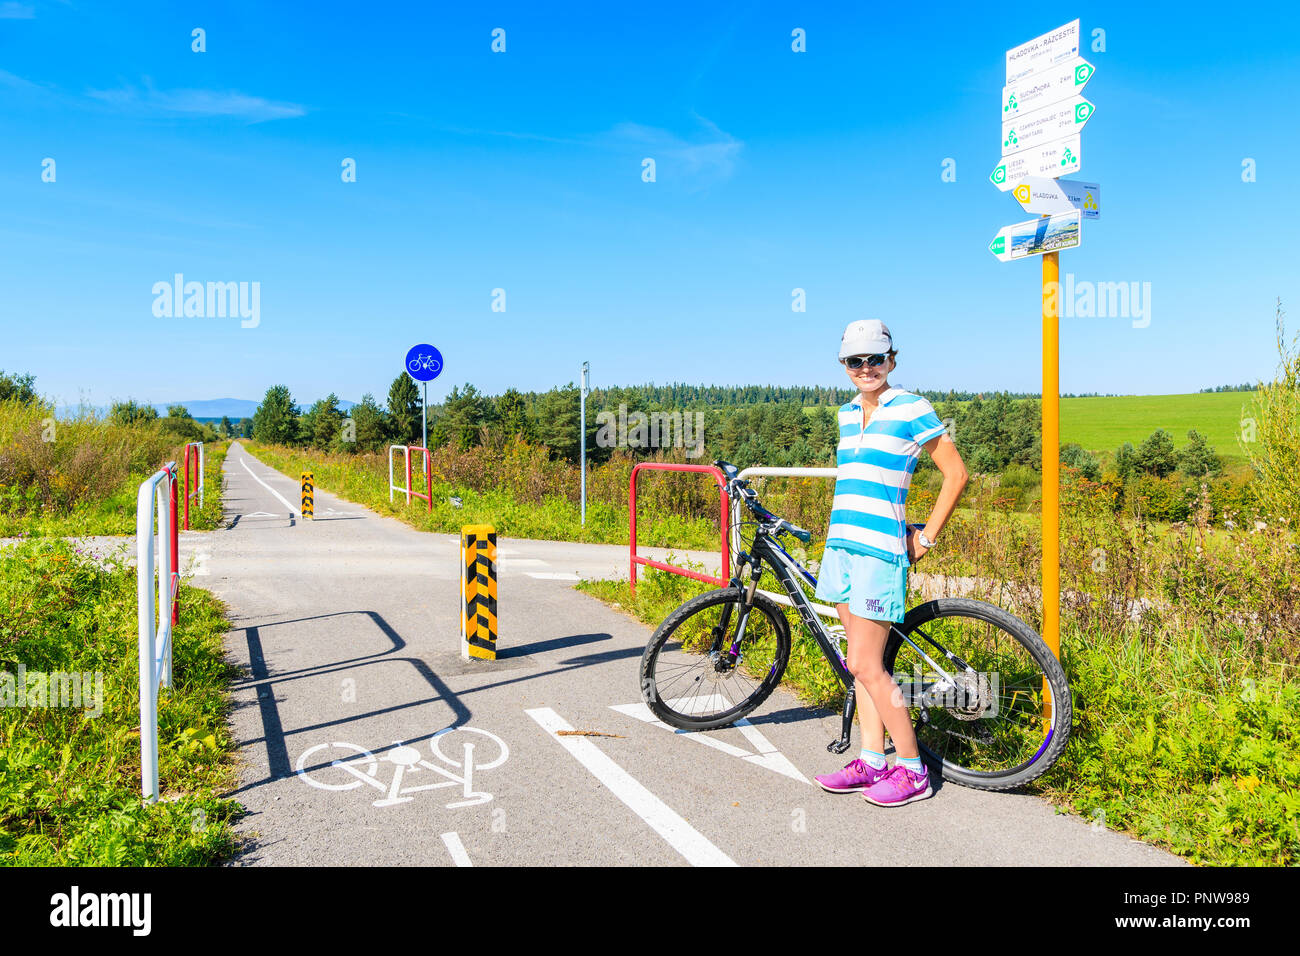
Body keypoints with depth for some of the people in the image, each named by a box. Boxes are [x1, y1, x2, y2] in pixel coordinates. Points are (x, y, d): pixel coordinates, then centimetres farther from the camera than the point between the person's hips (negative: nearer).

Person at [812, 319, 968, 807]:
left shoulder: (912, 409, -8)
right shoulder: (847, 414, 13)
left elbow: (956, 474, -5)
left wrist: (926, 537, -4)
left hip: (879, 549, -7)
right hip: (842, 545, 7)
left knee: (865, 666, -7)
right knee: (862, 663, 10)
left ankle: (912, 769, 6)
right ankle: (872, 761, 19)